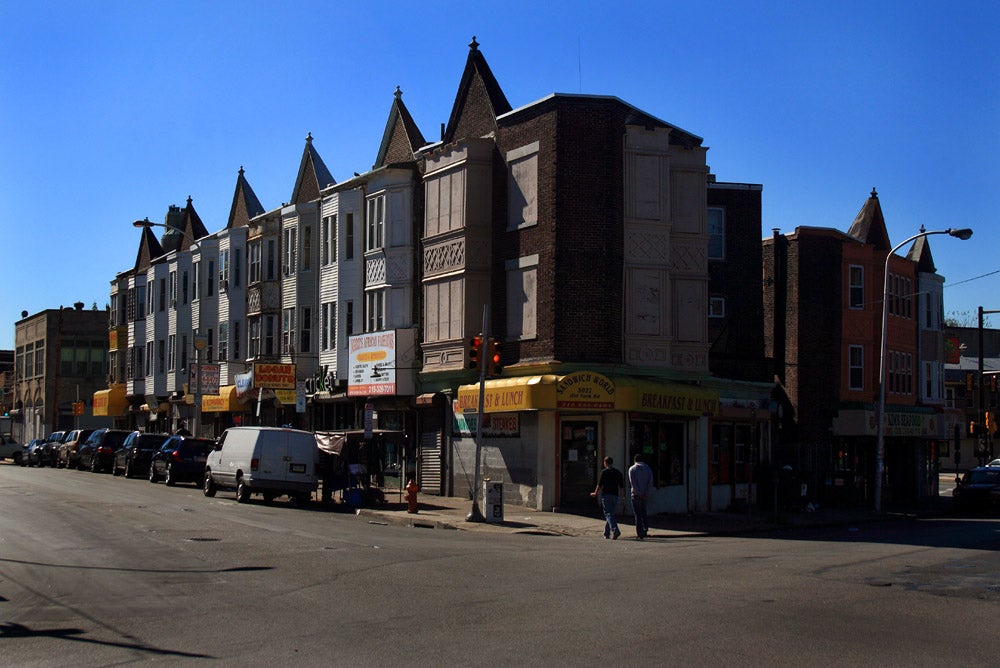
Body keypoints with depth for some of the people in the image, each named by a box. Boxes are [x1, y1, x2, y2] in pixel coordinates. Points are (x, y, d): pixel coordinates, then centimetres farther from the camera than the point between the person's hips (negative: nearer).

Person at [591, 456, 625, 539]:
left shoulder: (604, 472, -4)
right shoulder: (618, 472, 11)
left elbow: (600, 484, -6)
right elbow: (622, 486, 9)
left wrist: (595, 493, 8)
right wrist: (623, 498, 12)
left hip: (606, 495, -5)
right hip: (615, 495, 5)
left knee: (608, 514, -10)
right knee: (610, 514, 14)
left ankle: (615, 530, -29)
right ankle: (607, 534, 18)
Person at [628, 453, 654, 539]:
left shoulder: (632, 469, -2)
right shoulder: (647, 468, 9)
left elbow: (633, 483, -12)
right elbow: (650, 482, 1)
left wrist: (638, 493, -12)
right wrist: (646, 493, -4)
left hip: (636, 494, -4)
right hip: (645, 494, 4)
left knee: (638, 514, -1)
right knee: (643, 512, 19)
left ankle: (640, 534, -4)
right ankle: (645, 530, 12)